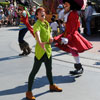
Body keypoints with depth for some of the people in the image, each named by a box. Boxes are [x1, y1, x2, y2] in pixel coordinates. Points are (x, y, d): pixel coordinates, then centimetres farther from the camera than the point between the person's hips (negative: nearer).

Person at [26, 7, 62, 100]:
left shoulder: (46, 23, 10)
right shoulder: (37, 24, -17)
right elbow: (37, 33, -38)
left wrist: (51, 37, 4)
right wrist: (40, 42, -58)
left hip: (48, 49, 8)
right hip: (40, 50, -8)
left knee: (49, 69, 23)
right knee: (35, 71, -5)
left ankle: (52, 86, 42)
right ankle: (29, 92, 2)